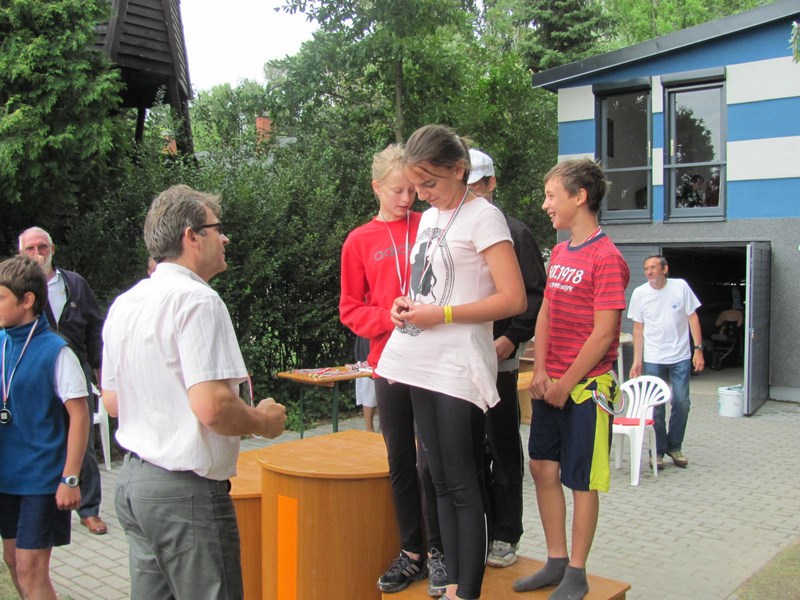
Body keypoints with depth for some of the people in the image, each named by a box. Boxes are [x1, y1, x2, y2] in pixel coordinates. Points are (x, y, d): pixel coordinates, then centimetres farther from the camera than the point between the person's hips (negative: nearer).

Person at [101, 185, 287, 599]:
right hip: (184, 489, -9)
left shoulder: (124, 304, 10)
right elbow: (212, 407, -25)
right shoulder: (197, 300, -17)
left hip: (132, 480, 9)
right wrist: (263, 421, -7)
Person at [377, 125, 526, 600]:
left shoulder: (483, 216, -7)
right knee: (442, 481, 11)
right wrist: (408, 304, 7)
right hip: (422, 364, 8)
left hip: (459, 368, -8)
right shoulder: (429, 218, 16)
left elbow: (513, 299, -15)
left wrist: (439, 315, -16)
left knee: (463, 485, -3)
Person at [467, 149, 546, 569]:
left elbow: (535, 295, -3)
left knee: (503, 450, 6)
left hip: (497, 360, -4)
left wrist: (512, 338, -14)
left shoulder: (512, 232, 0)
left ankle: (504, 535, 17)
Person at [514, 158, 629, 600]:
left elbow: (603, 334, -17)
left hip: (586, 386, -8)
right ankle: (556, 562, 27)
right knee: (543, 469, 12)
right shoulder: (559, 253, 11)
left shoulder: (606, 258, -14)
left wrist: (565, 384, -13)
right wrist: (540, 371, 0)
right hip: (549, 385, 8)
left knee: (581, 481, 4)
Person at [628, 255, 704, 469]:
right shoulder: (640, 293, -1)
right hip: (653, 359, 0)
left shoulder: (680, 287, -3)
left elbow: (692, 318, 1)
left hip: (680, 357, 0)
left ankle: (675, 446, 21)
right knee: (656, 406, 2)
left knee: (681, 403, 3)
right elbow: (638, 327, 3)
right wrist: (637, 359, 1)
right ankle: (658, 450, 15)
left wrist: (698, 349, -5)